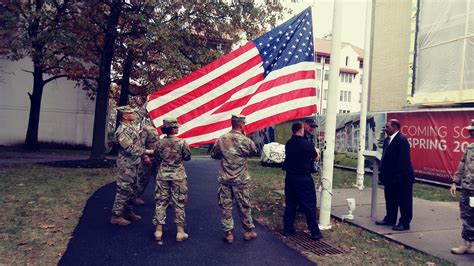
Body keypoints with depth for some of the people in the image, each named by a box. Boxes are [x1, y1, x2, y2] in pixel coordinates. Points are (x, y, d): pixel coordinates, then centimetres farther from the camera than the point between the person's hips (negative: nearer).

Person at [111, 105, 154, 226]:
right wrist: (147, 152, -21)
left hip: (134, 164, 10)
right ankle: (116, 216, 6)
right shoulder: (122, 130, -20)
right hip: (127, 165, -10)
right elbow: (130, 149, -25)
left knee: (131, 189, 17)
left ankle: (127, 212, 29)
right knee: (124, 190, -4)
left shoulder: (130, 126, 10)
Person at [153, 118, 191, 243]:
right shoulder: (182, 142, -13)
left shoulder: (160, 142, -4)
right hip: (178, 175, -2)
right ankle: (180, 231, 11)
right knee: (179, 203, 6)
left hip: (162, 175, 3)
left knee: (161, 202, 11)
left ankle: (158, 230, 15)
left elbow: (156, 157, 8)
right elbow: (187, 157, -3)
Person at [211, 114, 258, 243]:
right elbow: (255, 151, 7)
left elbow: (213, 154, 7)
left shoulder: (221, 139, -5)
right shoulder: (246, 140, -12)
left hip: (224, 179, 2)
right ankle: (249, 230, 25)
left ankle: (228, 233, 15)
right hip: (240, 180, -1)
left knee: (225, 206, 9)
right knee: (244, 206, 12)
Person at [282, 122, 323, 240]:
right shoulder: (306, 144, -14)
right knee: (309, 205, 2)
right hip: (304, 178, -6)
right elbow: (315, 158, -1)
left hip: (290, 177, 6)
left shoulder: (288, 144, 3)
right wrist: (316, 152, 22)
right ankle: (315, 232, 8)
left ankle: (288, 229, 19)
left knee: (290, 204, 13)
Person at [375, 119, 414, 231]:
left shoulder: (402, 140, -18)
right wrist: (383, 172, 12)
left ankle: (405, 223, 13)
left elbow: (403, 160, -22)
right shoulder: (387, 140, 11)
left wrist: (398, 176, -23)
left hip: (402, 178, -10)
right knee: (390, 199, 18)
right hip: (390, 177, 10)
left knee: (404, 201, 3)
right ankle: (390, 219, 31)